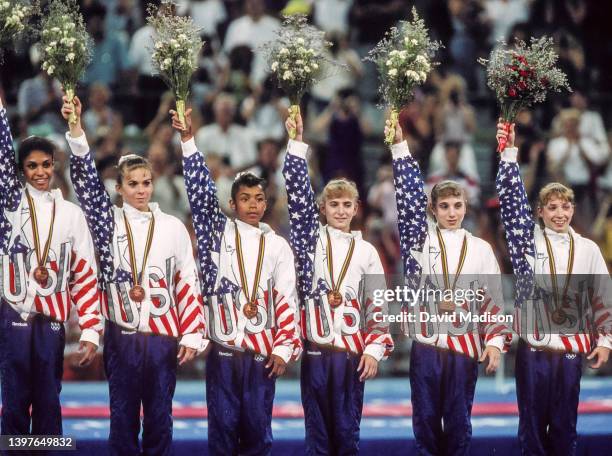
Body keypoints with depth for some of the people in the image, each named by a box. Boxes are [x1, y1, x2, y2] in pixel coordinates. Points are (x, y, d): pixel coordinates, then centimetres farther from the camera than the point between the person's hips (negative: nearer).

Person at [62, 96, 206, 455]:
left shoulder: (172, 227, 5)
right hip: (122, 336, 0)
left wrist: (192, 334, -1)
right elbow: (87, 181, -10)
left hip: (163, 337, 0)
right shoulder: (109, 222, 3)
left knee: (160, 417, 6)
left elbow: (188, 283, 5)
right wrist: (76, 129, -22)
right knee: (123, 415, 5)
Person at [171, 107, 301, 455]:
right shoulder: (219, 234, 3)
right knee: (222, 427, 2)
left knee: (258, 428, 4)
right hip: (223, 352, -1)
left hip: (263, 354, 1)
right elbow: (200, 191, -6)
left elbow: (287, 301, 4)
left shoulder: (278, 246, 6)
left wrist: (285, 348, -3)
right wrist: (188, 139, -15)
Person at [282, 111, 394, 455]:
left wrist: (375, 349, -3)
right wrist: (297, 142, -11)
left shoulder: (366, 251, 10)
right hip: (315, 349, -1)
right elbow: (299, 194, -5)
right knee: (317, 428, 3)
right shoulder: (312, 239, 7)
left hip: (353, 352, 1)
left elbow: (378, 306, 7)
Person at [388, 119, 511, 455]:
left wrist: (495, 341, -6)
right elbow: (409, 196, -6)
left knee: (459, 418, 5)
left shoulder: (481, 249, 7)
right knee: (425, 416, 5)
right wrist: (399, 145, -15)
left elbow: (493, 299, 5)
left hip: (466, 346, 0)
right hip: (425, 344, 0)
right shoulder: (420, 238, 4)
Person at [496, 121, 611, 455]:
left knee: (564, 424, 7)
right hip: (533, 347, -1)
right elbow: (511, 197, -9)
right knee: (532, 421, 4)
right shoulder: (529, 240, 1)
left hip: (572, 349, 1)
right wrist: (509, 153, -19)